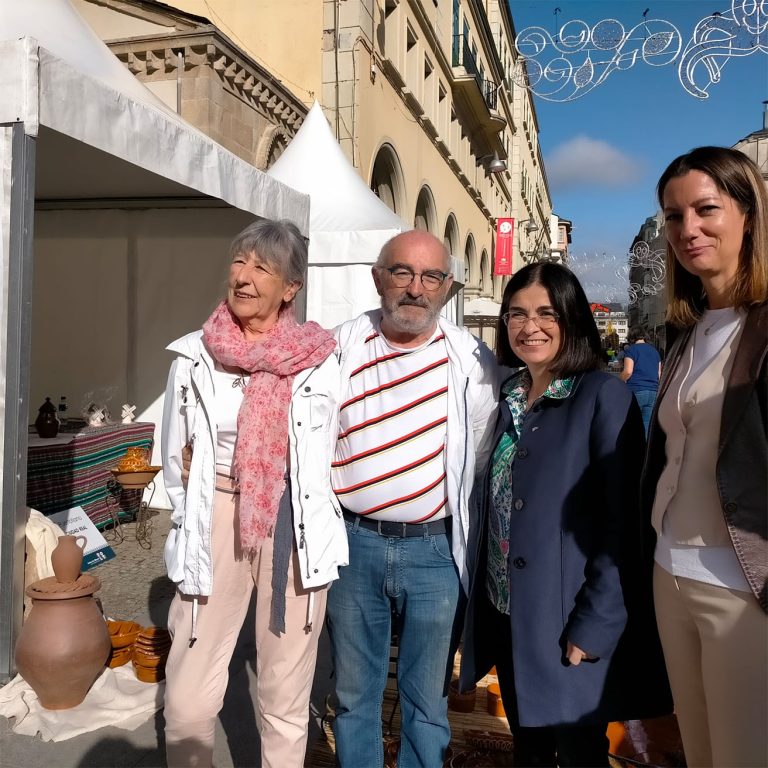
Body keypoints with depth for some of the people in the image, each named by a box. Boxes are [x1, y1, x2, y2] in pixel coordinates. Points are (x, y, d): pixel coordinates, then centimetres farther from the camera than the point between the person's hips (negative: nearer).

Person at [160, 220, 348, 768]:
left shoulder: (320, 363, -2)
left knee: (287, 700, 11)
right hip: (215, 523, 1)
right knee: (188, 701, 2)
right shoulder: (194, 357, 0)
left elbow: (326, 459, 7)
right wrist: (200, 514, 7)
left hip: (298, 527, 0)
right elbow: (176, 458, 9)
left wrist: (295, 506, 6)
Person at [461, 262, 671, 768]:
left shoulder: (604, 396, -12)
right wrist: (481, 595, 8)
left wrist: (595, 623, -17)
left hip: (567, 627, -6)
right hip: (504, 613, 6)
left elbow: (621, 518, -15)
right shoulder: (507, 398, 7)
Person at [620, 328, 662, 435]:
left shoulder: (631, 349, 0)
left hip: (636, 391, -5)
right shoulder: (655, 350, 17)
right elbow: (659, 374, 18)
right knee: (647, 428, 4)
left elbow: (628, 371, -12)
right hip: (653, 392, 5)